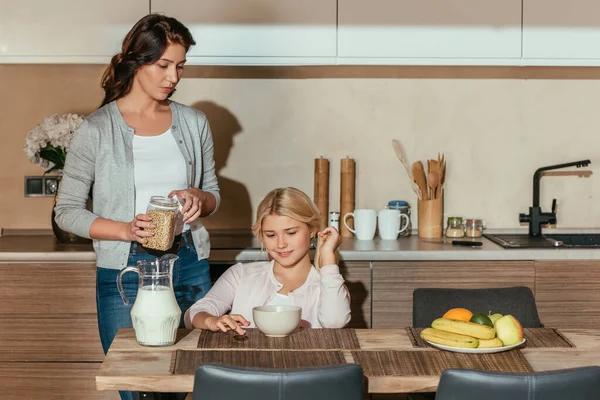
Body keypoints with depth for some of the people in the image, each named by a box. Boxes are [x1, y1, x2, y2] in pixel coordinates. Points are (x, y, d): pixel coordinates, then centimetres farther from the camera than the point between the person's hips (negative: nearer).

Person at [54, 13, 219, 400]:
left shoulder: (194, 122, 6)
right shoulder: (97, 129, -5)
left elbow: (213, 194, 16)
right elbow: (67, 211, -3)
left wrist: (199, 199, -8)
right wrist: (127, 230, -17)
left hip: (189, 267, 3)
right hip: (126, 271, -3)